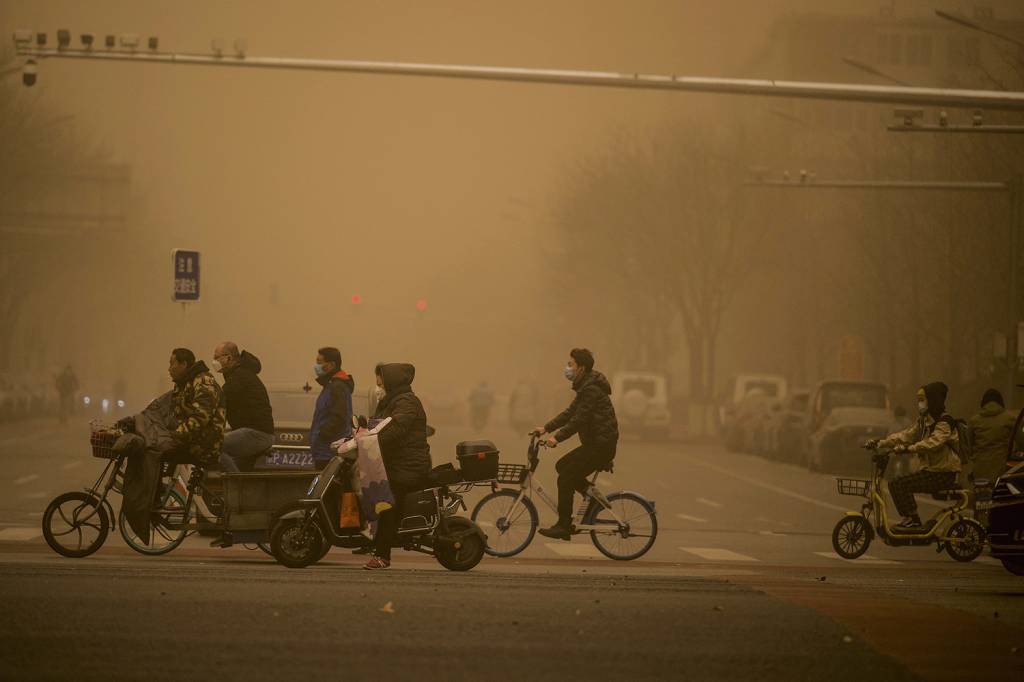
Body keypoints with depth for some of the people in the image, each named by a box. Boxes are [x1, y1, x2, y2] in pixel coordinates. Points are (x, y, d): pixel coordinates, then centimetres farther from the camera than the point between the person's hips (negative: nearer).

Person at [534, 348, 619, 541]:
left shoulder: (591, 389, -17)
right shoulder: (585, 386, 16)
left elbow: (579, 420, -23)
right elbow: (570, 413, 19)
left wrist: (557, 437, -25)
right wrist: (546, 428, 14)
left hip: (601, 445, -10)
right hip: (595, 443, 10)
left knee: (565, 478, -10)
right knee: (562, 466, 13)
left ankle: (563, 527, -7)